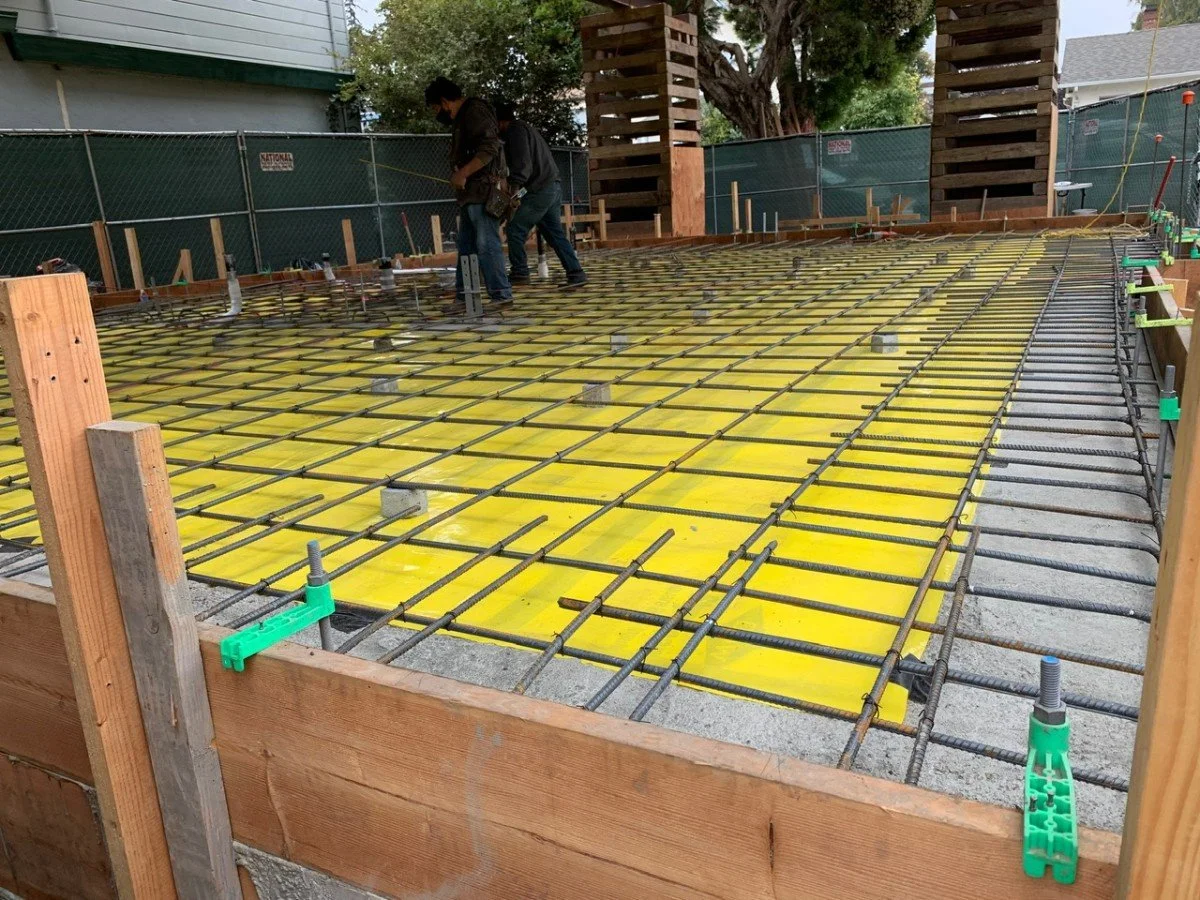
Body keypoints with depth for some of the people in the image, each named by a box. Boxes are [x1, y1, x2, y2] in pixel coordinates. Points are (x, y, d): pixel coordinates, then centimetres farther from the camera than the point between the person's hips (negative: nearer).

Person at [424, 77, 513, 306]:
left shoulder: (475, 112, -9)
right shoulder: (461, 118, 22)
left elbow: (489, 148, -22)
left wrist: (463, 173, -24)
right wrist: (459, 177, 11)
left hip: (483, 192, -11)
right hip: (470, 193, 11)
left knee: (487, 244, -12)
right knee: (466, 246, 12)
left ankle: (501, 294, -9)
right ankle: (463, 296, 17)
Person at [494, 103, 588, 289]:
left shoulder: (516, 130, -7)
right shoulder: (525, 128, 24)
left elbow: (523, 164, -20)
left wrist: (513, 187, -29)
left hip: (541, 190, -10)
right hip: (553, 187, 10)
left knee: (515, 229, -4)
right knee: (555, 233, 9)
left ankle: (519, 273, 0)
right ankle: (576, 273, 5)